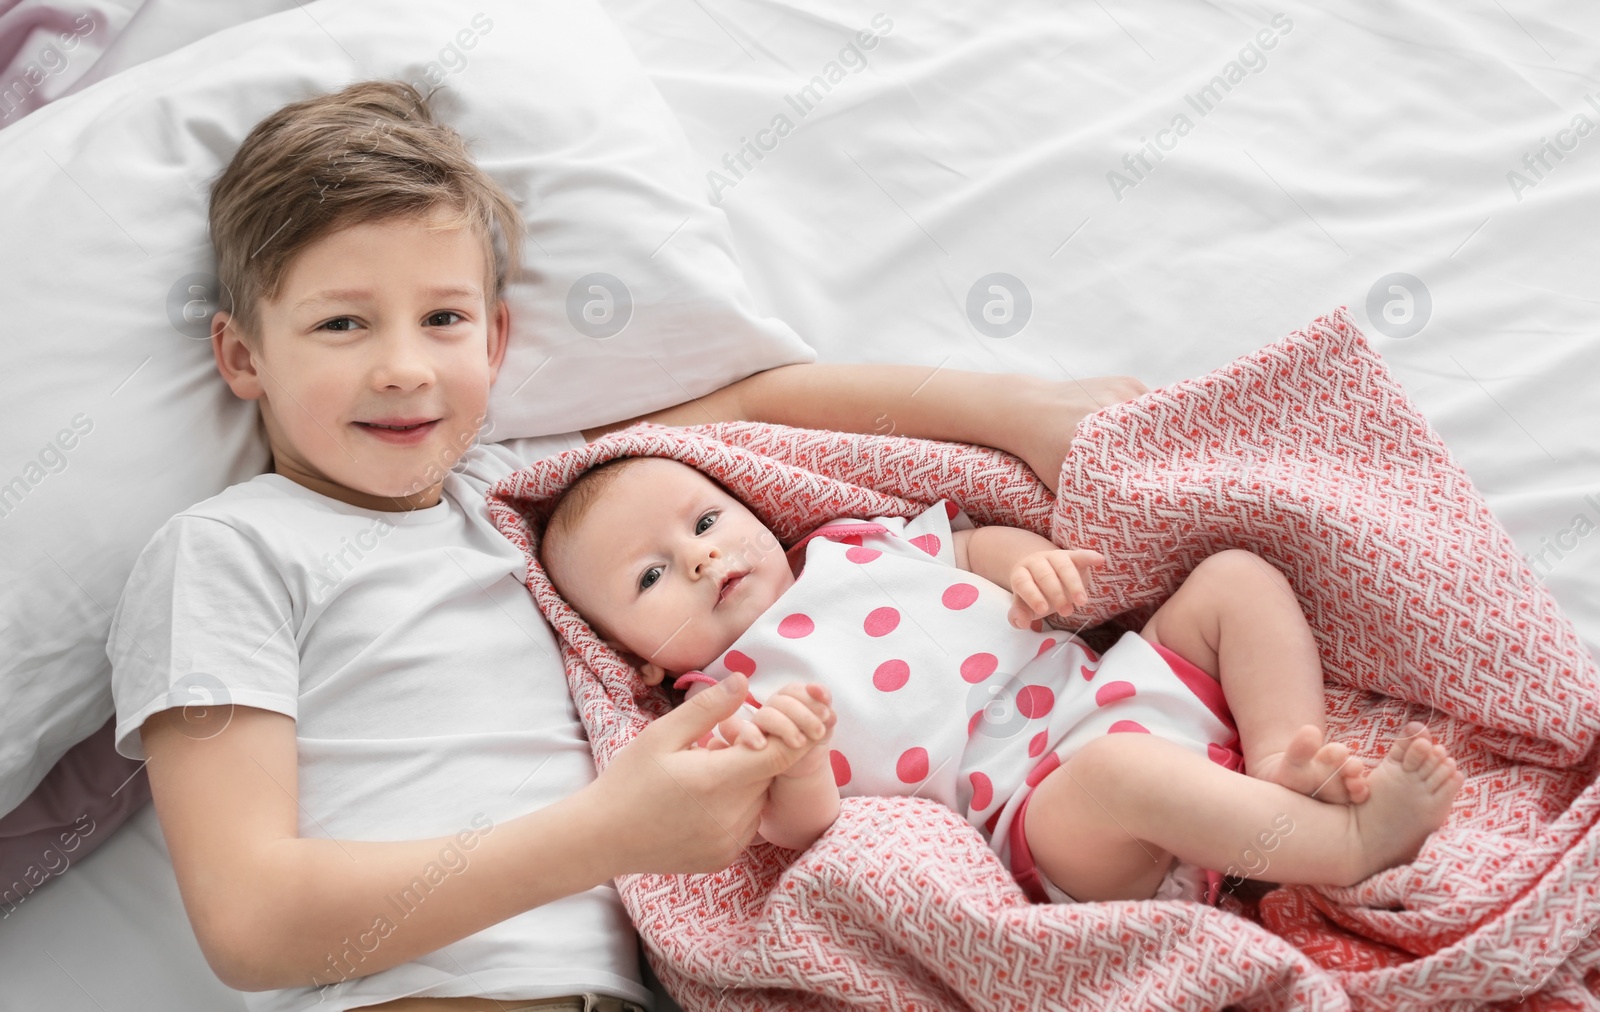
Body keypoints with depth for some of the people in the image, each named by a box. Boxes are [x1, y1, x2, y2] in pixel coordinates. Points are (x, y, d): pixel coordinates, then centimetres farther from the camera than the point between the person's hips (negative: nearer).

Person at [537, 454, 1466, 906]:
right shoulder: (729, 702, 2)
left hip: (1117, 683, 8)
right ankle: (1346, 844, -31)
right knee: (1117, 767, -40)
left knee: (1238, 576, 4)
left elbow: (976, 544, 26)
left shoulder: (857, 545, 20)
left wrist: (1032, 562, 1)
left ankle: (1288, 753, -17)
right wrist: (789, 758, -36)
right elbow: (802, 827, -12)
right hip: (1036, 793, -8)